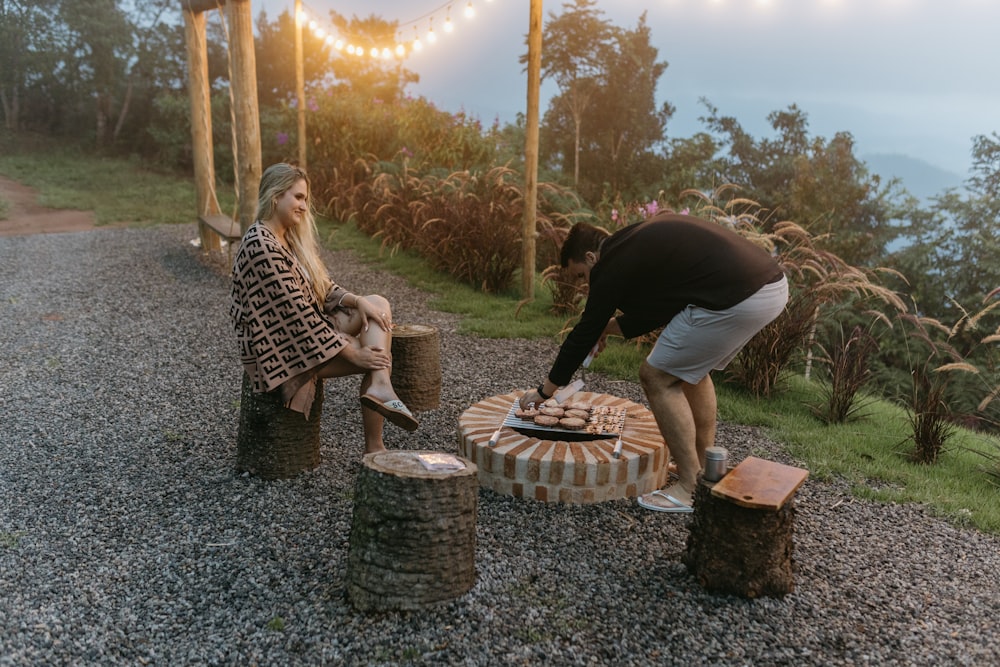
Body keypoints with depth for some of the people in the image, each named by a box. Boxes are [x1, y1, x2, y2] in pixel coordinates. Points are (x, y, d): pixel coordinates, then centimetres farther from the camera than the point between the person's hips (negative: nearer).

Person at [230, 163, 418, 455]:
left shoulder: (289, 237, 9)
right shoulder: (262, 247, -22)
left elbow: (323, 289, 10)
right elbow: (295, 312, -24)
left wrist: (358, 301, -12)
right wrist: (352, 352, -21)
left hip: (305, 332, 9)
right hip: (280, 350, -9)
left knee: (378, 303, -6)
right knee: (379, 358, -11)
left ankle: (381, 387, -21)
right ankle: (373, 449, -9)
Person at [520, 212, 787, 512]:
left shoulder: (613, 266, -2)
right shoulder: (636, 242, 23)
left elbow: (584, 335, 5)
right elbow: (658, 309, 31)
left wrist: (543, 391, 15)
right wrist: (606, 326, 30)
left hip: (738, 300, -10)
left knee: (657, 377, 3)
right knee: (692, 367, 26)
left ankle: (692, 488, 8)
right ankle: (704, 470, 33)